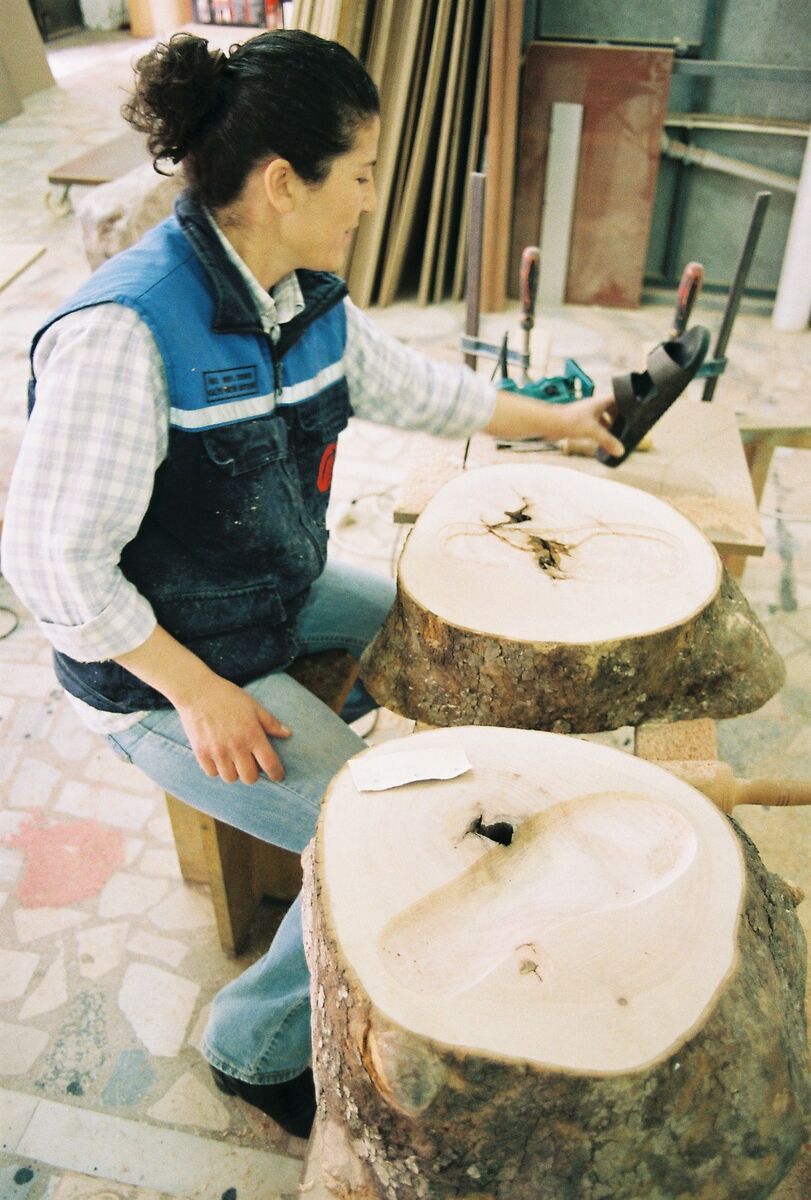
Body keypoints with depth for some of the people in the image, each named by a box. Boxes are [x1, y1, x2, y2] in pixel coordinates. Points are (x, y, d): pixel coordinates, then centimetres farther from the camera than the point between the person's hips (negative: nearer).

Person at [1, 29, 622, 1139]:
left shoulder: (308, 297, -4)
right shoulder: (124, 333, -30)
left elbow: (409, 387, 12)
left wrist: (559, 421, 19)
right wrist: (199, 695, -22)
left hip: (284, 593, 8)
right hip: (162, 674, -8)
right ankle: (258, 1045, 15)